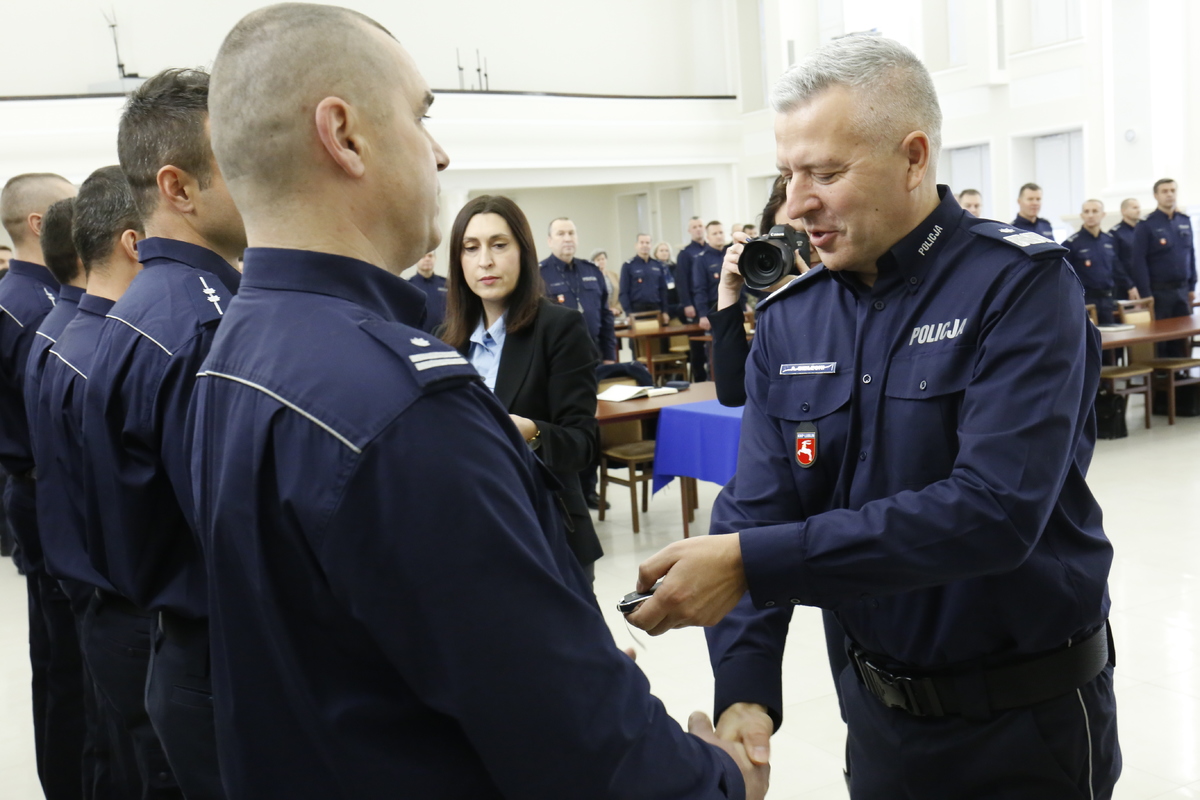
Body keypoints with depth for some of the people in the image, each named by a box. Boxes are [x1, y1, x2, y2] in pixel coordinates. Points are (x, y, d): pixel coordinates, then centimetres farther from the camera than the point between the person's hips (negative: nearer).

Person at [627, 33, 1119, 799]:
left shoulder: (1021, 285, -17)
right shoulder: (789, 320, -2)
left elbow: (994, 509, -29)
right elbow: (756, 511, -7)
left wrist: (749, 562, -34)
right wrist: (745, 690, -22)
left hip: (1030, 715, -4)